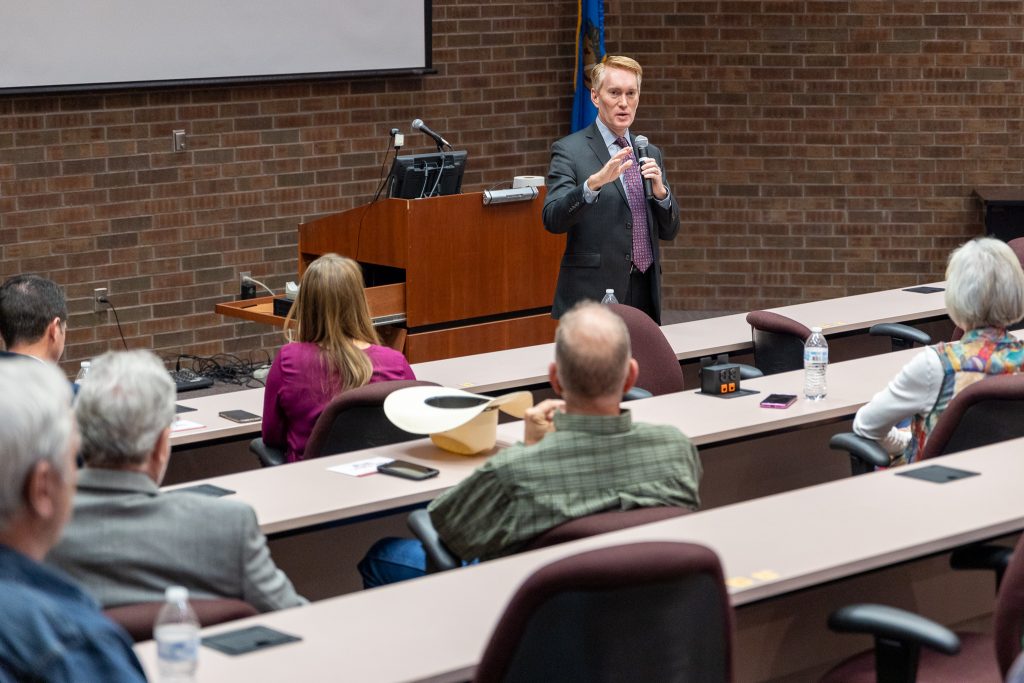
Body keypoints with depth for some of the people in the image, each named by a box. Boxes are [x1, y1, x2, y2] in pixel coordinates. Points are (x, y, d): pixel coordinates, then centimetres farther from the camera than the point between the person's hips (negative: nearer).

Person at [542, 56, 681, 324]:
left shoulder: (651, 153, 15)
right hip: (593, 300, -5)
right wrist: (594, 182, -30)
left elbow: (669, 231, 13)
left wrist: (660, 191, -7)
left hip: (645, 296, 5)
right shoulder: (569, 151, -3)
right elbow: (553, 220, -15)